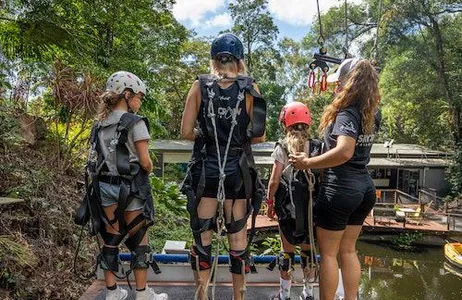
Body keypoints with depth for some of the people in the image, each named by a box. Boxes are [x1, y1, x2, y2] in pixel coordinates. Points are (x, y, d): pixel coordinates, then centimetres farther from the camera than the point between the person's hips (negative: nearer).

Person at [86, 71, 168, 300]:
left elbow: (96, 158, 8)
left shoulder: (99, 125, 10)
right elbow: (145, 162, -13)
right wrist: (148, 170, 6)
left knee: (110, 239, 13)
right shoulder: (135, 122, -10)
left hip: (104, 187, 6)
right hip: (130, 188, -6)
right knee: (138, 240, 6)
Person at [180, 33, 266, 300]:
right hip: (239, 170, 1)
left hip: (205, 169, 0)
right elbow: (259, 136, -1)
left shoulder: (200, 86, 1)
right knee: (239, 237, 12)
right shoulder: (249, 88, 0)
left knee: (203, 236, 11)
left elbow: (187, 132, -2)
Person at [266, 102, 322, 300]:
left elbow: (274, 180, -9)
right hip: (310, 205, 2)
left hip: (287, 204, -2)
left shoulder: (282, 148, -7)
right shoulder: (317, 147, -1)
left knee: (287, 248, 10)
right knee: (308, 248, 15)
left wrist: (270, 202, 4)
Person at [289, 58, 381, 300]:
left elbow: (344, 152, -33)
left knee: (328, 253, 8)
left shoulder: (347, 113, -18)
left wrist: (307, 163, -24)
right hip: (365, 188, 8)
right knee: (348, 250, 19)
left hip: (340, 189, -8)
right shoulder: (372, 114, 5)